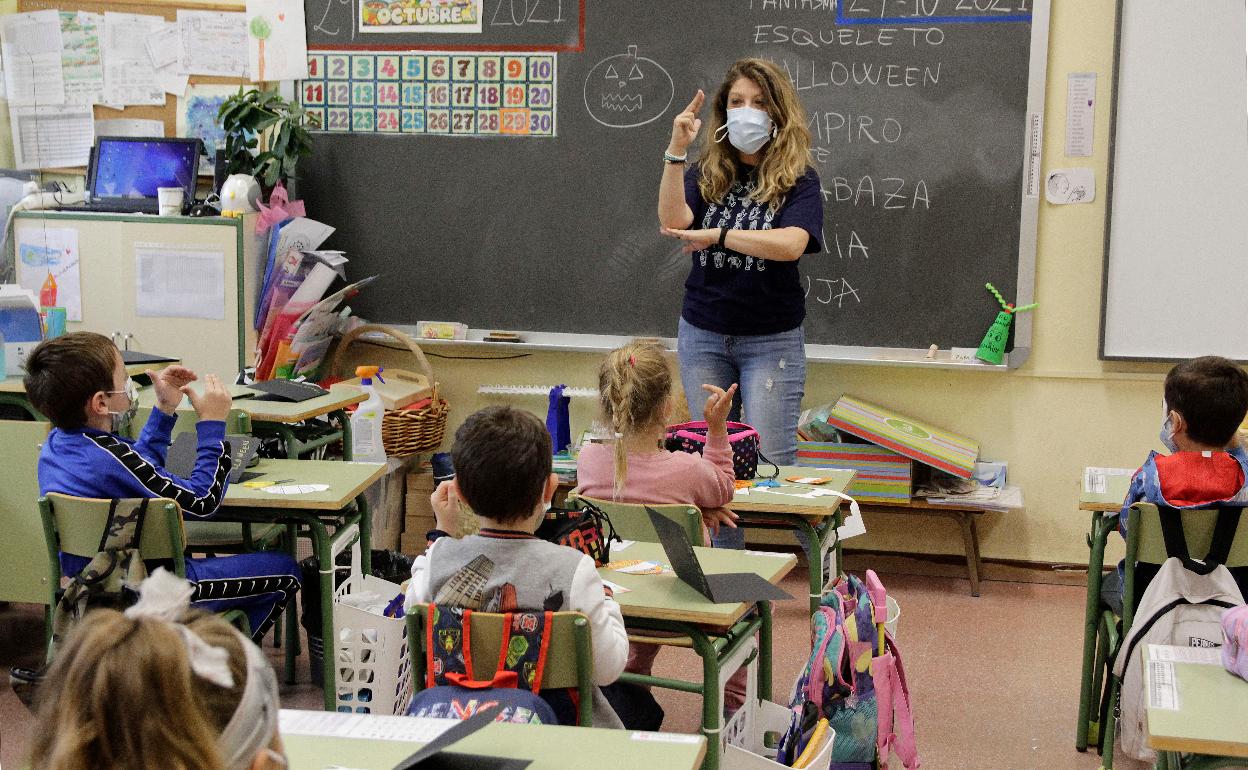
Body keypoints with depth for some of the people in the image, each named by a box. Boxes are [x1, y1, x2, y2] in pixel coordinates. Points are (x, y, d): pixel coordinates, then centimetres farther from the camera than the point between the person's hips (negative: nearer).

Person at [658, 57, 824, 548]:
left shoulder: (798, 179, -3)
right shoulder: (706, 173, 6)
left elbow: (791, 244, -22)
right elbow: (672, 221, -14)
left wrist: (715, 235, -20)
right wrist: (677, 151, -21)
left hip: (771, 340, -3)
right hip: (703, 335, 4)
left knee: (770, 462, -5)